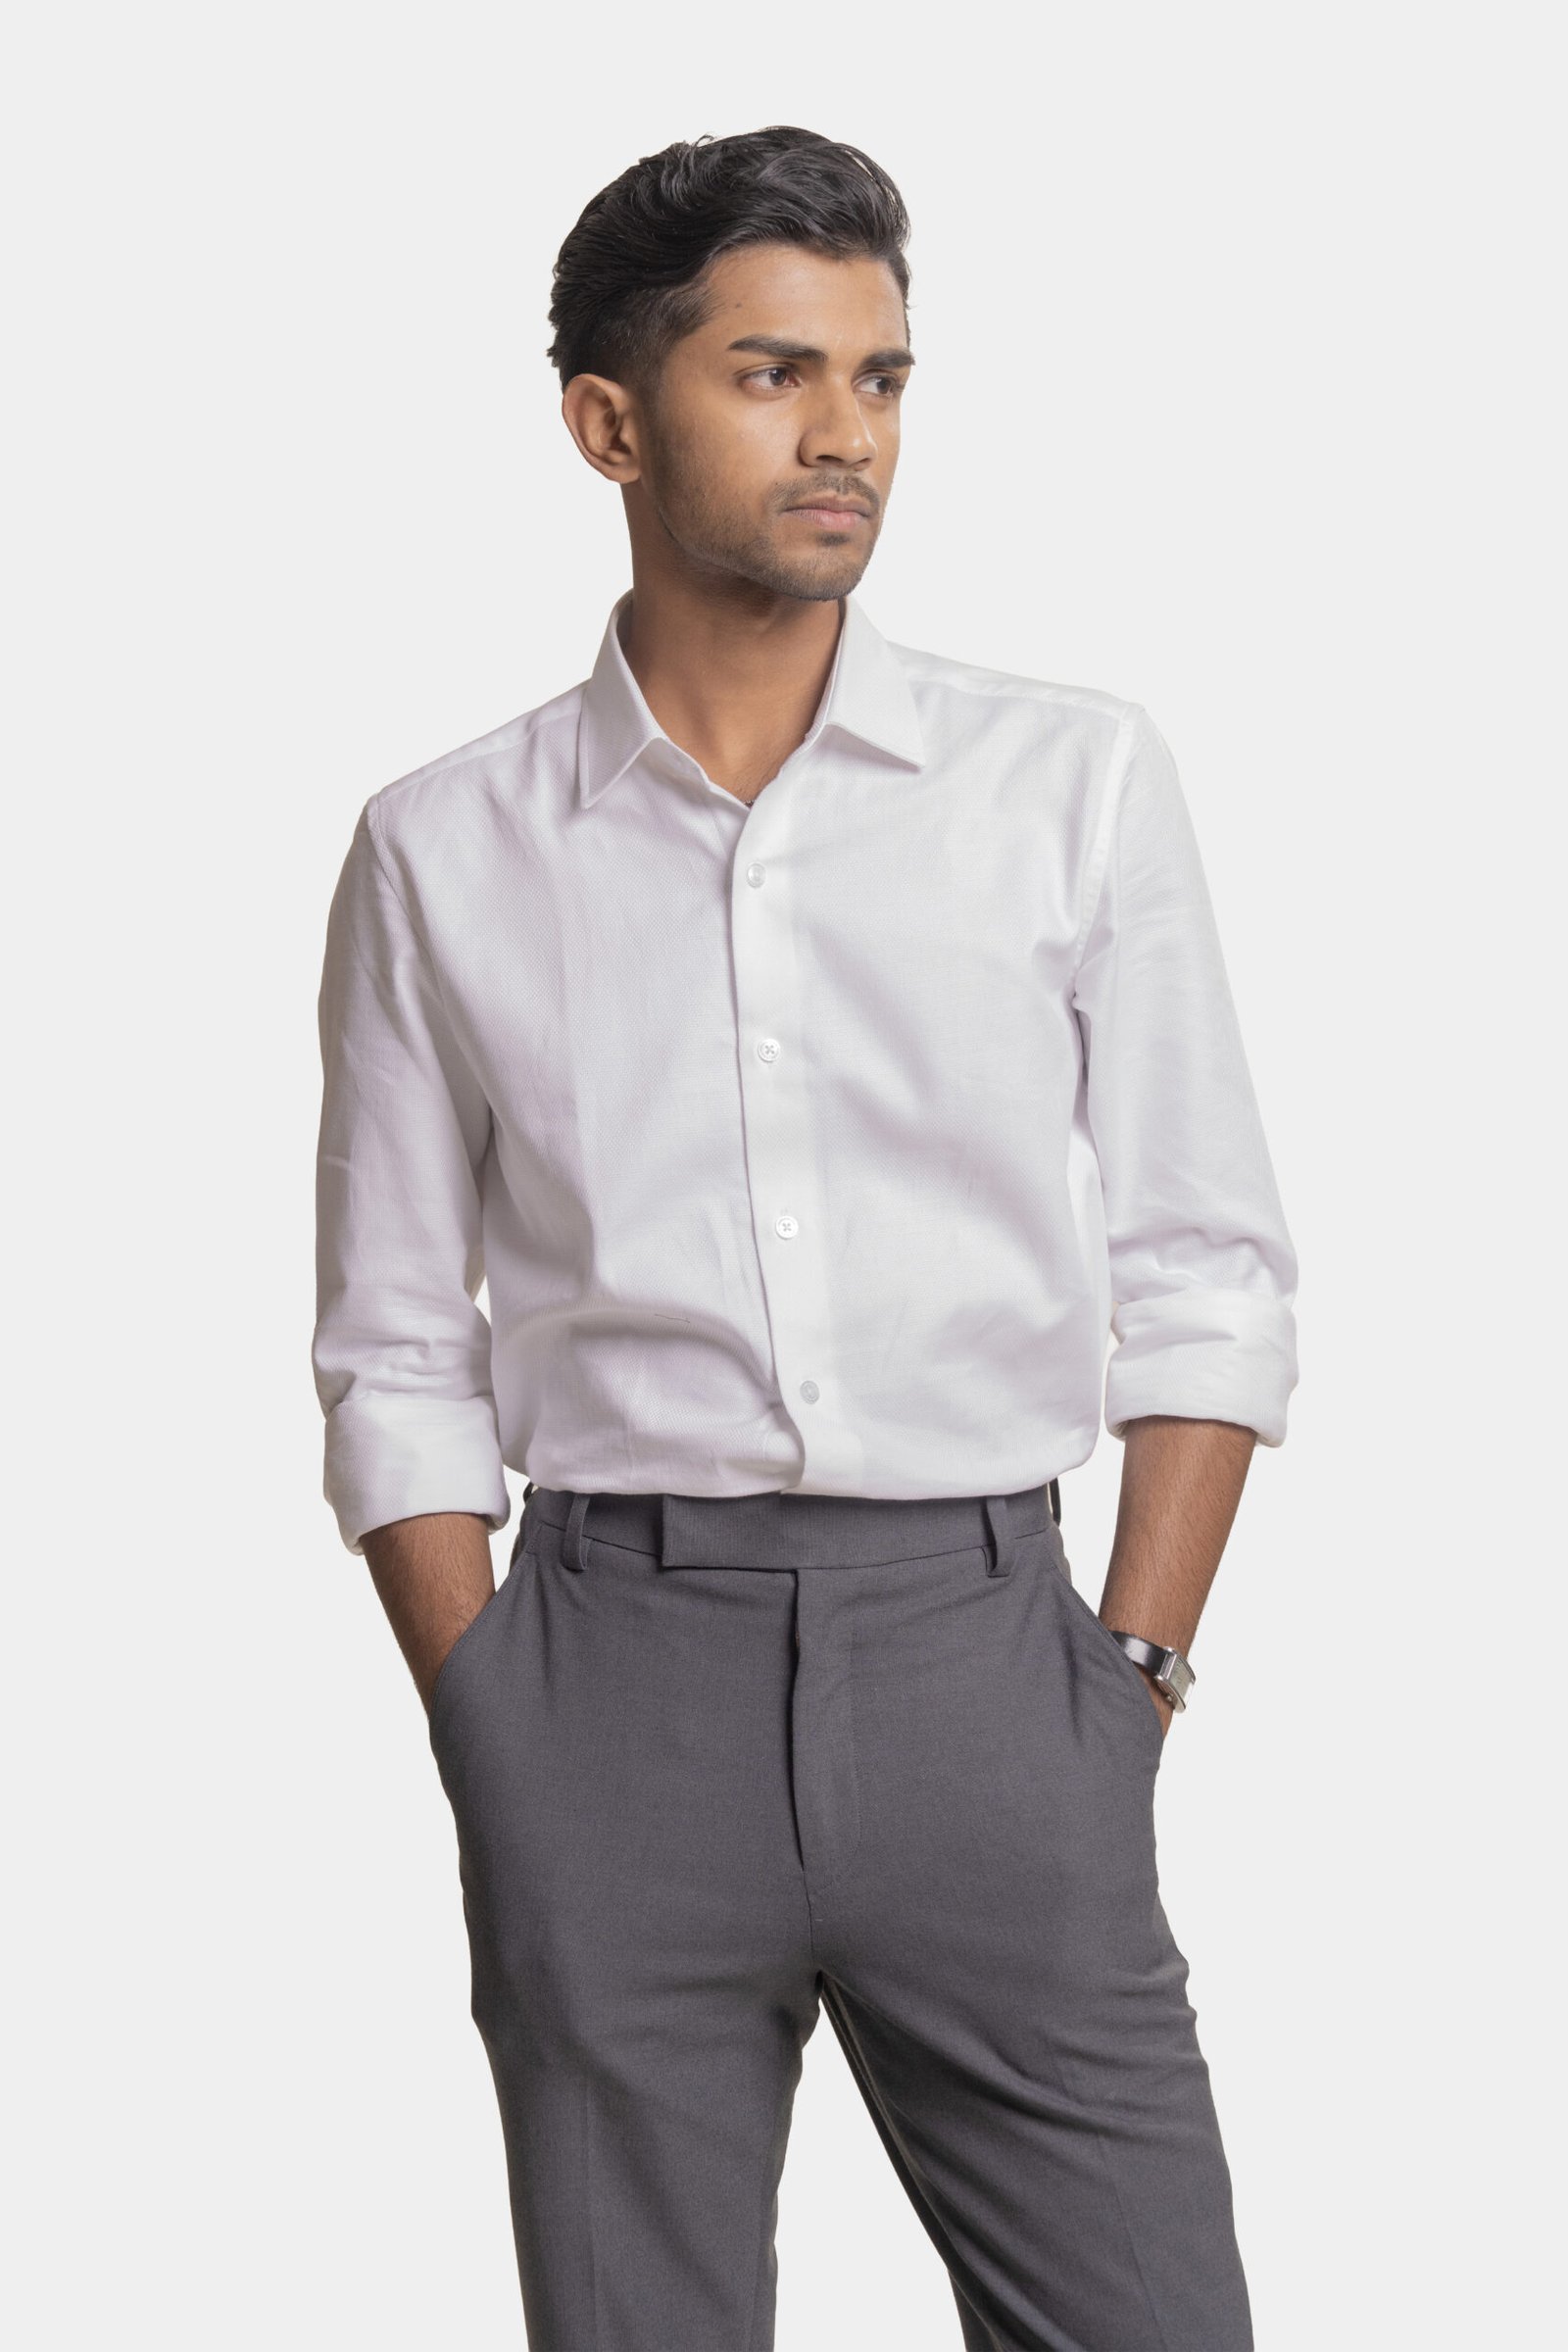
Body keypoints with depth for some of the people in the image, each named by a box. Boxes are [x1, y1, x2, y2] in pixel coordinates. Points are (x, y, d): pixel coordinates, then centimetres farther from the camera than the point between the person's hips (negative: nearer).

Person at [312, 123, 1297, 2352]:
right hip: (616, 1650, 0)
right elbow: (397, 1358, 9)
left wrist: (1133, 1674, -2)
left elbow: (1206, 1273, 6)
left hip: (977, 1639, 0)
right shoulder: (444, 853, 7)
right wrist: (493, 1736, -1)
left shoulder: (1075, 778, 7)